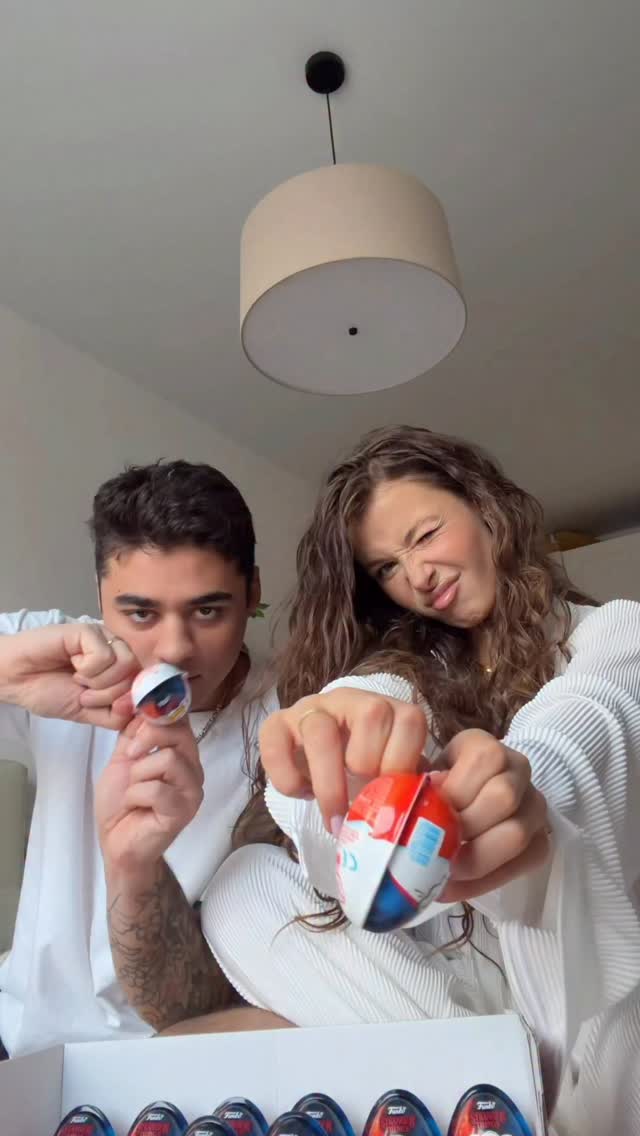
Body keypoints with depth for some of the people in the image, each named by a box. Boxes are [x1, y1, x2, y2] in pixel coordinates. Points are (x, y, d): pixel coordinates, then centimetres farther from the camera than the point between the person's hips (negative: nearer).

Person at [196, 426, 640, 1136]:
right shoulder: (412, 669, 10)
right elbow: (375, 697, -15)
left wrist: (519, 776, -50)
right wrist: (335, 727, -42)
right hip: (457, 969, 5)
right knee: (243, 883, -16)